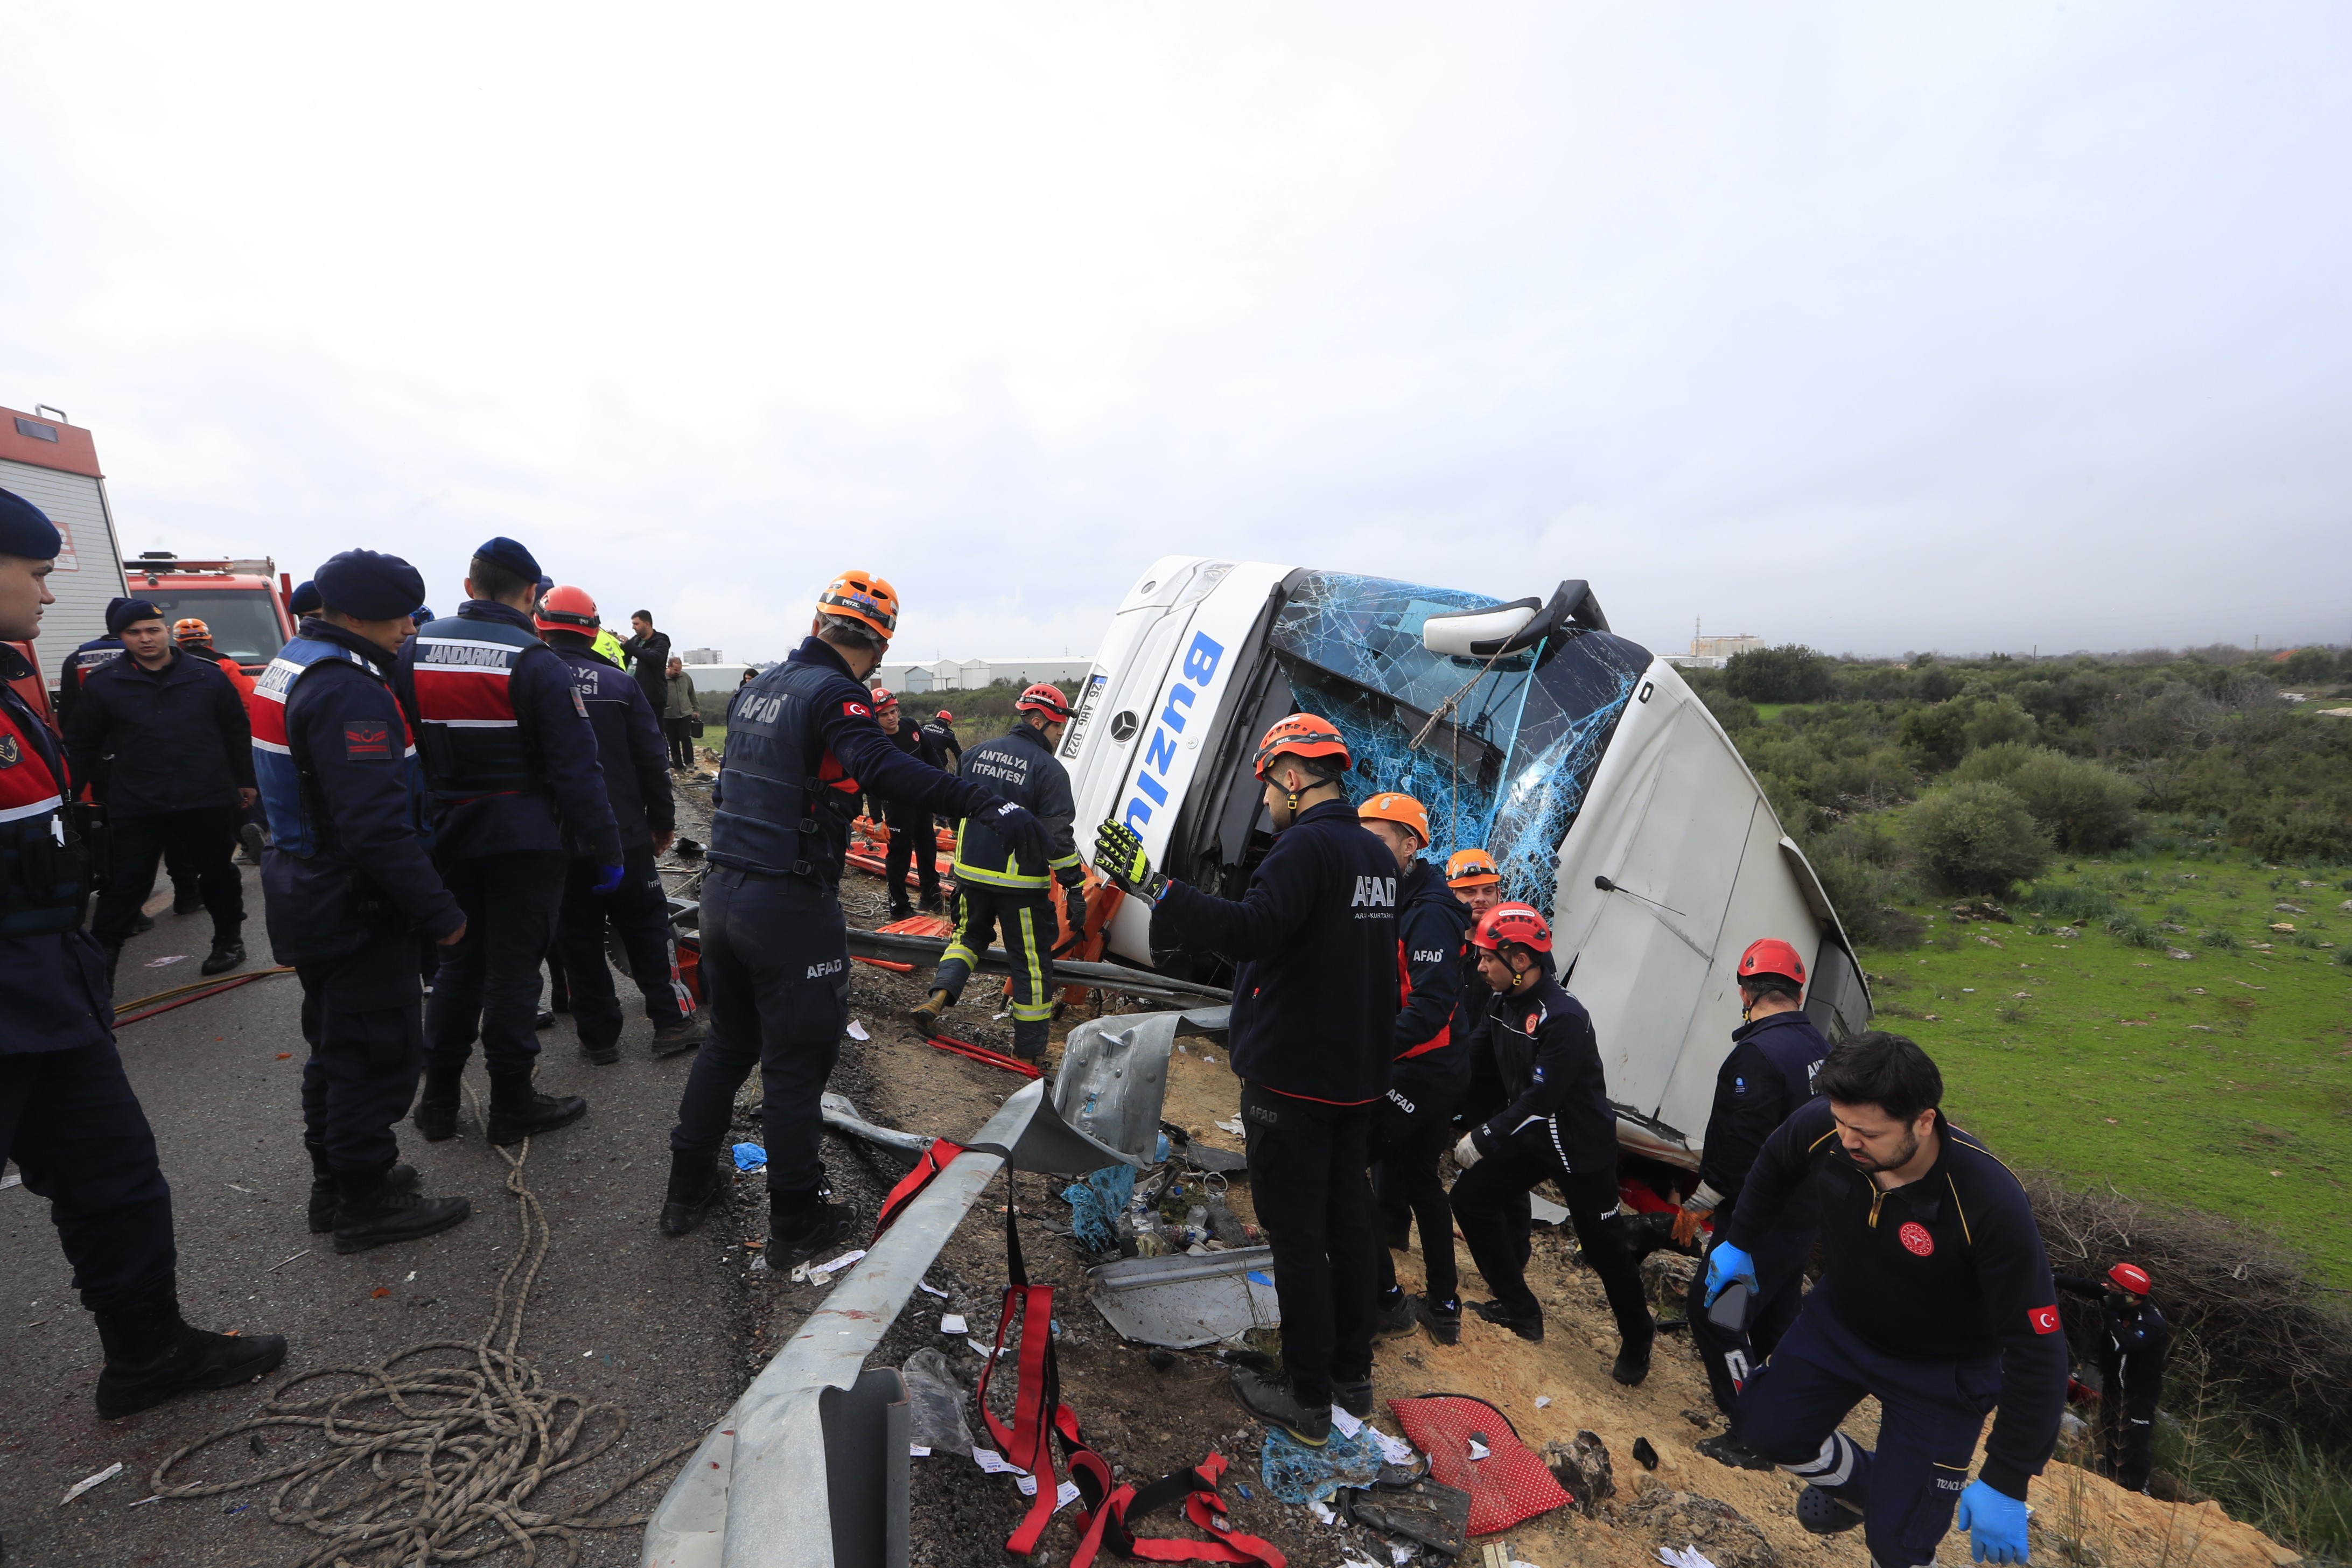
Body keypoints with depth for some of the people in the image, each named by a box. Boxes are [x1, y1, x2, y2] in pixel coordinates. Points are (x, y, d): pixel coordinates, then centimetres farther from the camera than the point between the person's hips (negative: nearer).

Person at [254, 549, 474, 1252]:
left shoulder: (292, 666, 10)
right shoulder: (349, 691, -24)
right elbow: (378, 827, -29)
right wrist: (439, 912, -22)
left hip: (309, 895, 11)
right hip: (356, 909, -11)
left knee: (337, 1044, 22)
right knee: (378, 1050, 3)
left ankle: (335, 1180, 36)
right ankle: (366, 1201, 16)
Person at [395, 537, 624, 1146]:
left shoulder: (415, 648, 3)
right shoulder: (536, 662, -15)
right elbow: (576, 769, -16)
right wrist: (606, 850, -11)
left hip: (449, 837, 5)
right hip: (525, 839, -5)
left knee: (458, 961, 18)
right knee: (513, 966, 3)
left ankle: (439, 1097, 27)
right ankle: (512, 1105, 14)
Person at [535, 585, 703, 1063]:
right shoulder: (619, 683, -4)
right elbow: (650, 759, -3)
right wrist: (662, 820, 7)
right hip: (624, 834, 0)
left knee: (576, 936, 9)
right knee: (647, 925, 10)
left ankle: (599, 1037, 14)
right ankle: (672, 1023, 10)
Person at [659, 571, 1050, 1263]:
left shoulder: (759, 687, 11)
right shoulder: (833, 694, -16)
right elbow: (883, 770, -35)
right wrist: (992, 805, -44)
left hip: (722, 893, 8)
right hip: (789, 908, -8)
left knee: (728, 1042, 24)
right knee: (795, 1062, 5)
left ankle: (688, 1190, 37)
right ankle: (795, 1221, 19)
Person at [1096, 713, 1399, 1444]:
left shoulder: (1308, 845, -20)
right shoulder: (1376, 853, 8)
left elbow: (1251, 930, -34)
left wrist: (1151, 885, -35)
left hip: (1293, 1080, -9)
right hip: (1357, 1075, 9)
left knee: (1296, 1234, 5)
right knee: (1347, 1219, 19)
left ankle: (1307, 1399, 20)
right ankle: (1352, 1375, 35)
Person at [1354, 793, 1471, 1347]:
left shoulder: (1430, 912, -20)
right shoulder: (1393, 902, 10)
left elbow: (1432, 1005, -28)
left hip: (1421, 1072, -10)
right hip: (1438, 1071, 10)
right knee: (1419, 1178, 21)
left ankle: (1386, 1301, 4)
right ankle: (1444, 1307, 35)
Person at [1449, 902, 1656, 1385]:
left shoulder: (1564, 1019, -28)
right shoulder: (1504, 1005, -3)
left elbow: (1541, 1100, -29)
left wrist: (1483, 1138, -23)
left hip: (1581, 1145, -8)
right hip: (1529, 1133, 8)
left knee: (1604, 1246, 6)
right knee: (1471, 1198, 5)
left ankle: (1637, 1339, 31)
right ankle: (1518, 1308, 20)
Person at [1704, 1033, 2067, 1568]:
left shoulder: (1991, 1204, -37)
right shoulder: (1821, 1128, -26)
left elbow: (2037, 1349, -27)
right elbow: (1774, 1166, 1)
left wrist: (2004, 1485, -23)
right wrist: (1741, 1243, 10)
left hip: (1942, 1371, -4)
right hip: (1840, 1322, 4)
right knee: (1762, 1426, 5)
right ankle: (1859, 1483, 34)